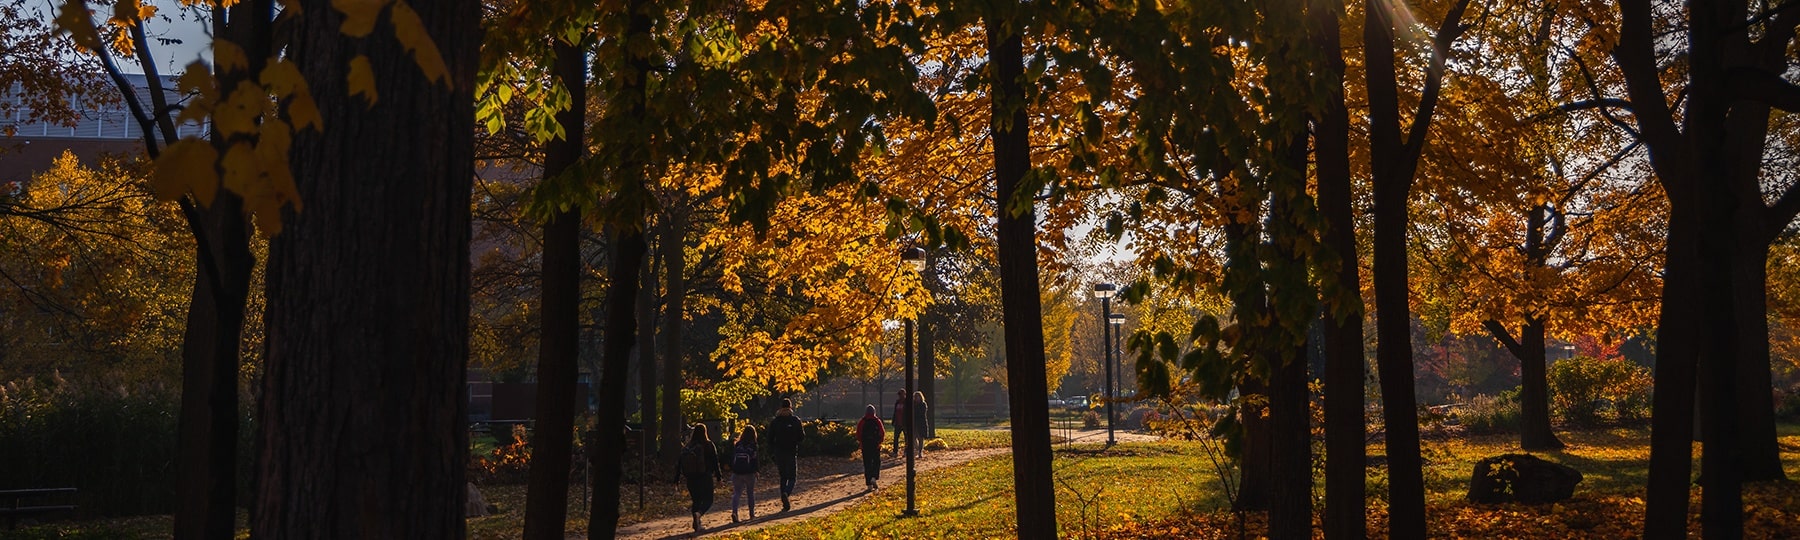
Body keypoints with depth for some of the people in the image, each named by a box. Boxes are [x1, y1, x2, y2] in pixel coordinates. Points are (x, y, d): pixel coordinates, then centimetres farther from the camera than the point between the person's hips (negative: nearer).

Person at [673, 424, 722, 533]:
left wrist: (677, 478, 8)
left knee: (696, 500, 16)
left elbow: (680, 462, 2)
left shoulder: (688, 446, 1)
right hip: (705, 478, -3)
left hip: (691, 479, 4)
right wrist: (718, 476, 3)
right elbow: (715, 461, -6)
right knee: (708, 500, 4)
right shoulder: (708, 445, -8)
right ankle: (698, 513, -25)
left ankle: (697, 524, 14)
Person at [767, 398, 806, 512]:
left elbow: (770, 439, 2)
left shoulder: (774, 422, 1)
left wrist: (773, 453, 10)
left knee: (783, 477, 14)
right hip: (792, 453, -2)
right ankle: (786, 493, -27)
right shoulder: (795, 421, -6)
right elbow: (802, 436, -3)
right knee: (792, 477, 4)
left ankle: (785, 504, 9)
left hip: (779, 454, 2)